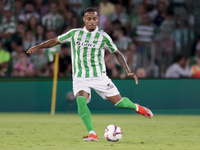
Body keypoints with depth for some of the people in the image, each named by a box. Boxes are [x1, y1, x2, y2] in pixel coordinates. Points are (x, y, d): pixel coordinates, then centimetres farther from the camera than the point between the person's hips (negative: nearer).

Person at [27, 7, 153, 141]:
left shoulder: (103, 36, -1)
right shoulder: (74, 33, 2)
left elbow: (117, 53, 8)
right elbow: (55, 41, 11)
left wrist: (128, 71, 0)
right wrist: (38, 47, -2)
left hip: (99, 76, 0)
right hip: (80, 78, 0)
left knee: (118, 102, 0)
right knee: (81, 100, -28)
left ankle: (136, 108, 36)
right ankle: (92, 134, -28)